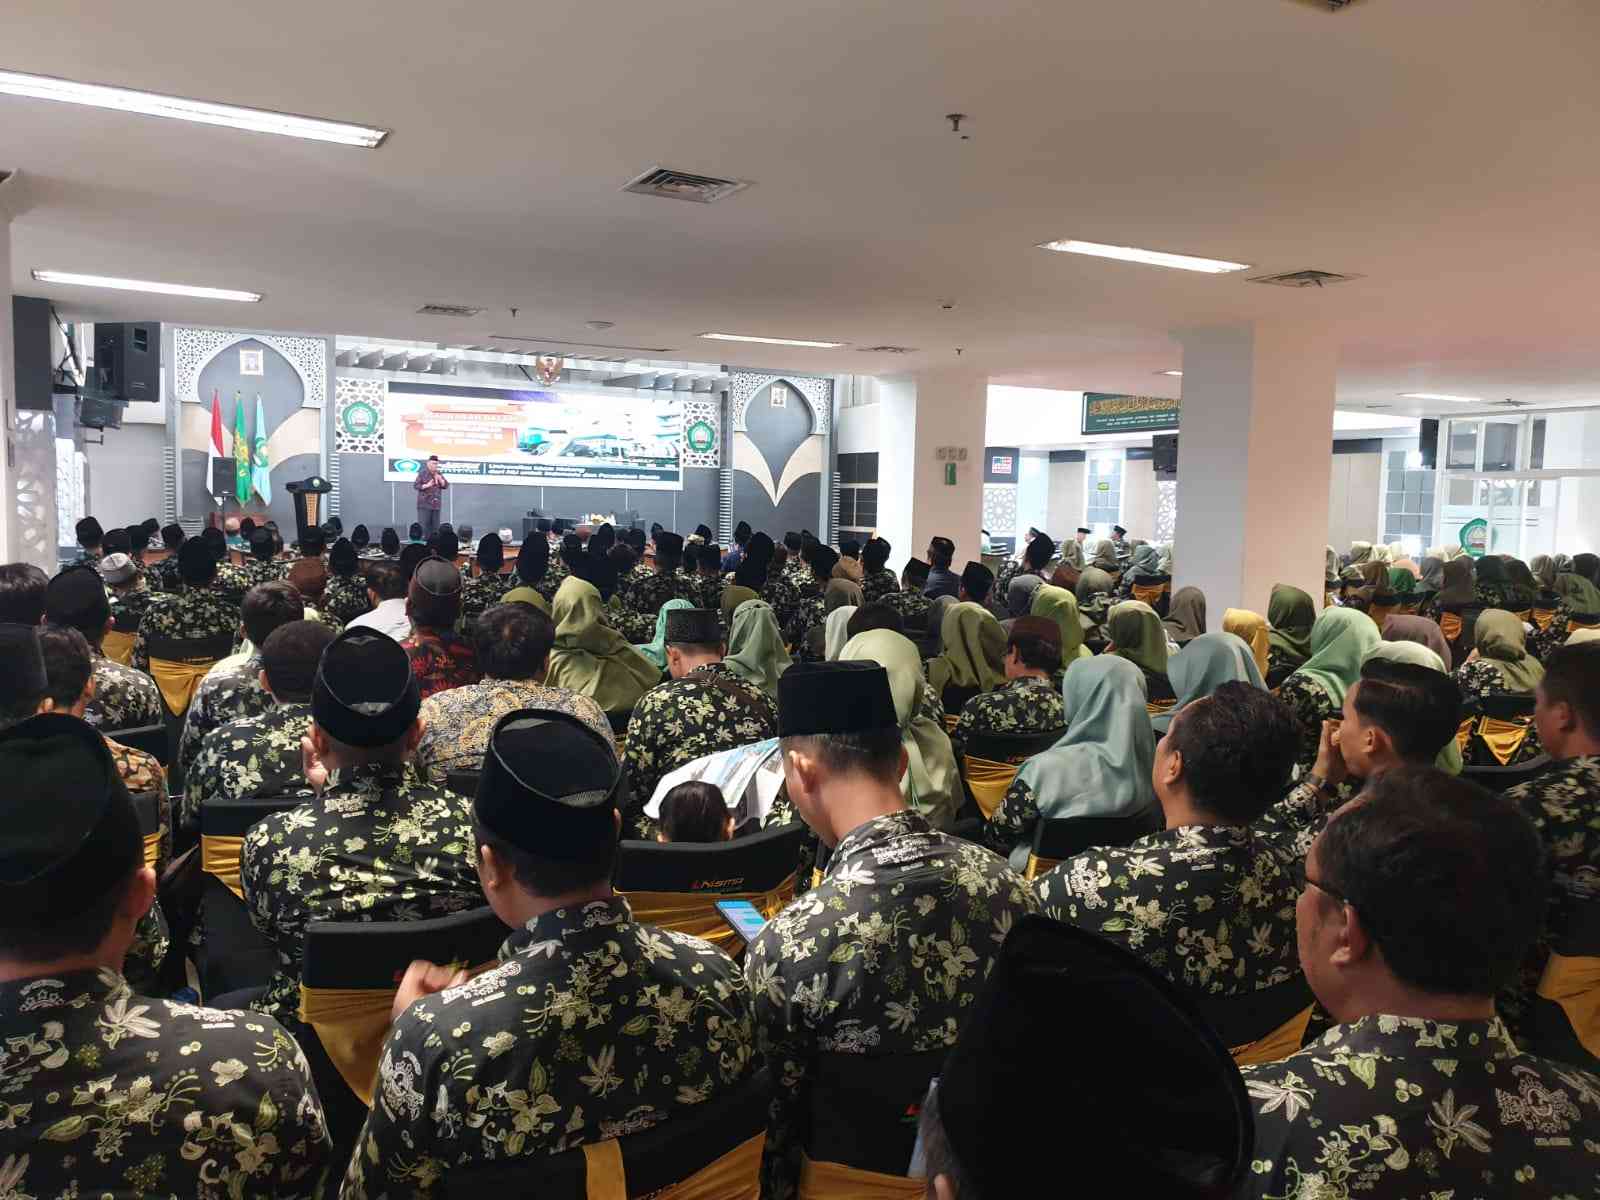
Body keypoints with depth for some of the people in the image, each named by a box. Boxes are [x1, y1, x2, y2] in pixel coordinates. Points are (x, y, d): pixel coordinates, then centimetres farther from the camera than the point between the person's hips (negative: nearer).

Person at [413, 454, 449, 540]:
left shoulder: (439, 474, 13)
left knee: (435, 527, 5)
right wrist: (426, 485, -19)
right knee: (423, 526, -9)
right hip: (424, 504, -5)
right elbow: (415, 485, -7)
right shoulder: (422, 473, -2)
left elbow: (446, 486, 10)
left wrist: (440, 479, -7)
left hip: (436, 504, 5)